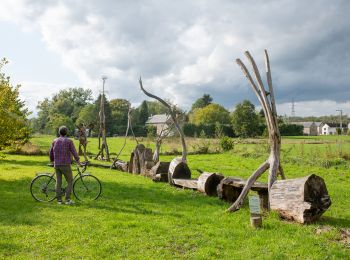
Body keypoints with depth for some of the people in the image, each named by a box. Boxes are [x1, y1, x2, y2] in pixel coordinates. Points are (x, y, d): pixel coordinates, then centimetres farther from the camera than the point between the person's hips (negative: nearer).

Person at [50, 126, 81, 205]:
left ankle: (59, 200, 12)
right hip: (66, 165, -4)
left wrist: (52, 161, 31)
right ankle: (67, 199, 1)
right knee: (70, 182, 6)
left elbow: (51, 153, 14)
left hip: (56, 165, 5)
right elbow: (74, 153, -7)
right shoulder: (69, 141, -7)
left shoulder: (55, 141, 7)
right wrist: (78, 162, 6)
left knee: (58, 182, 10)